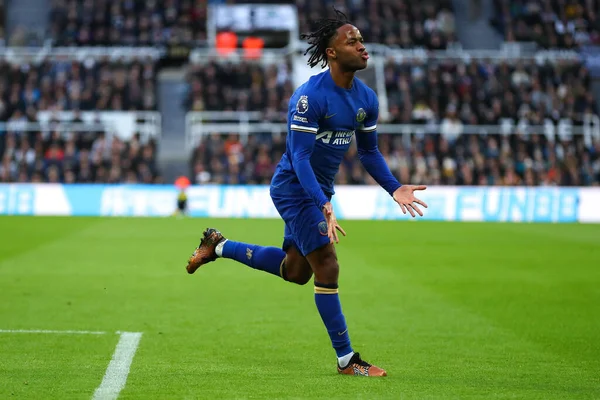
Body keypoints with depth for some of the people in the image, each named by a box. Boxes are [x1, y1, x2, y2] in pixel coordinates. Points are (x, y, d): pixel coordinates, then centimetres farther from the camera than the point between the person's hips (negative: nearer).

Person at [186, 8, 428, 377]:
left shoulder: (367, 99, 0)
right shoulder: (309, 97, -24)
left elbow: (369, 151, 12)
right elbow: (300, 156, -26)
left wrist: (395, 188, -3)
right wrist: (324, 206, -37)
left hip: (319, 190, 9)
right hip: (294, 187, -9)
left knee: (296, 270, 19)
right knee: (327, 267, -10)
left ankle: (219, 247, 36)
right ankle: (347, 360, -1)